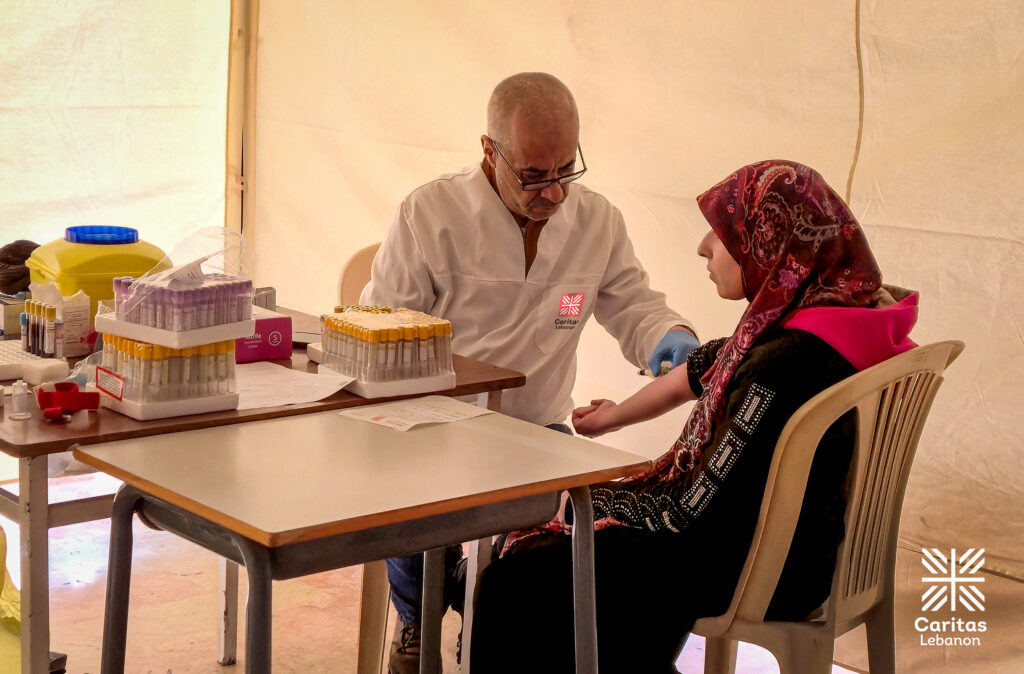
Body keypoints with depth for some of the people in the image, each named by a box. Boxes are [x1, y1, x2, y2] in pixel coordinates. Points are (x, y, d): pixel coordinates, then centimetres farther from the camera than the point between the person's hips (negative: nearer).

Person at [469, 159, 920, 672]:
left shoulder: (783, 366, -33)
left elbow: (697, 517, -27)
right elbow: (704, 370, 15)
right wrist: (615, 416, 30)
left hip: (749, 571, -9)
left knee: (521, 575, 5)